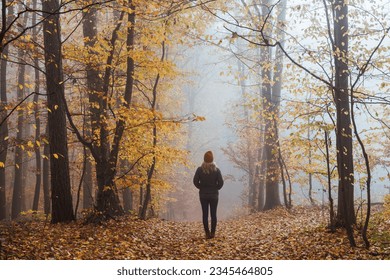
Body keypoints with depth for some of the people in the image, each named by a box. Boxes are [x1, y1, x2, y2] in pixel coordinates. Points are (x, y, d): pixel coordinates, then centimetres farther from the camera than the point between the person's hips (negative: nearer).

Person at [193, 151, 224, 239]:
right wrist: (215, 188, 8)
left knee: (205, 214, 4)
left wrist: (201, 187, 9)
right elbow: (220, 182, -8)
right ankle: (213, 233, 5)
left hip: (203, 195, 0)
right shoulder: (216, 170, -7)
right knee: (213, 214, 5)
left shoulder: (200, 169, -6)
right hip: (214, 195, 0)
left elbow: (195, 181, -7)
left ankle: (207, 233, 2)